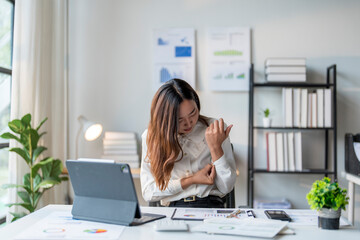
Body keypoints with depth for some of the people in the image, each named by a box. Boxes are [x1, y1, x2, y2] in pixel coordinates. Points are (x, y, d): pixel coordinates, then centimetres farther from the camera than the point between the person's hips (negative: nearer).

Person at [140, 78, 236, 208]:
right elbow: (148, 192, 1)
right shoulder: (150, 137, 5)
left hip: (211, 207, 0)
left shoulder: (214, 129, 3)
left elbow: (226, 187, 1)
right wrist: (192, 180, -5)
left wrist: (215, 147, -11)